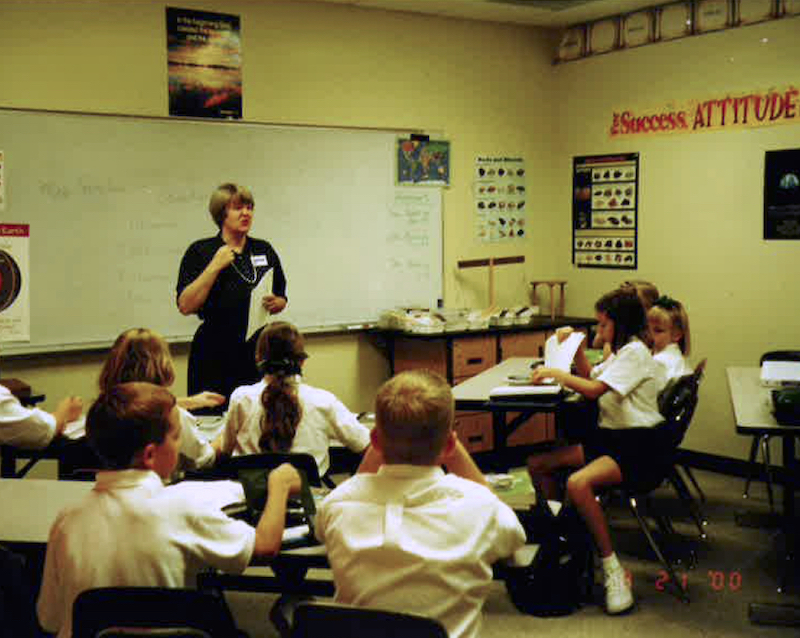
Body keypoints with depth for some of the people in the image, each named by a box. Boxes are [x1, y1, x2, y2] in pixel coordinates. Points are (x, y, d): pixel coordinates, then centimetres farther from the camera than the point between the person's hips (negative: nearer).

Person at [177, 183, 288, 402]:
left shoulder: (264, 250, 12)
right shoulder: (200, 251, 0)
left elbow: (282, 299, 20)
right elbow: (185, 306, -10)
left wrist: (275, 303, -3)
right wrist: (215, 267, -14)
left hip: (259, 352, 3)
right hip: (216, 355, -3)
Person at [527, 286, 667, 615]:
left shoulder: (635, 352, -13)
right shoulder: (621, 352, 19)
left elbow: (595, 389, -21)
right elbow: (590, 376, 27)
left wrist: (554, 373, -11)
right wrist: (577, 350, 11)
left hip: (637, 445, -10)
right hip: (610, 436, 10)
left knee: (578, 484, -35)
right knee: (537, 464, 1)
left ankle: (613, 570, -24)